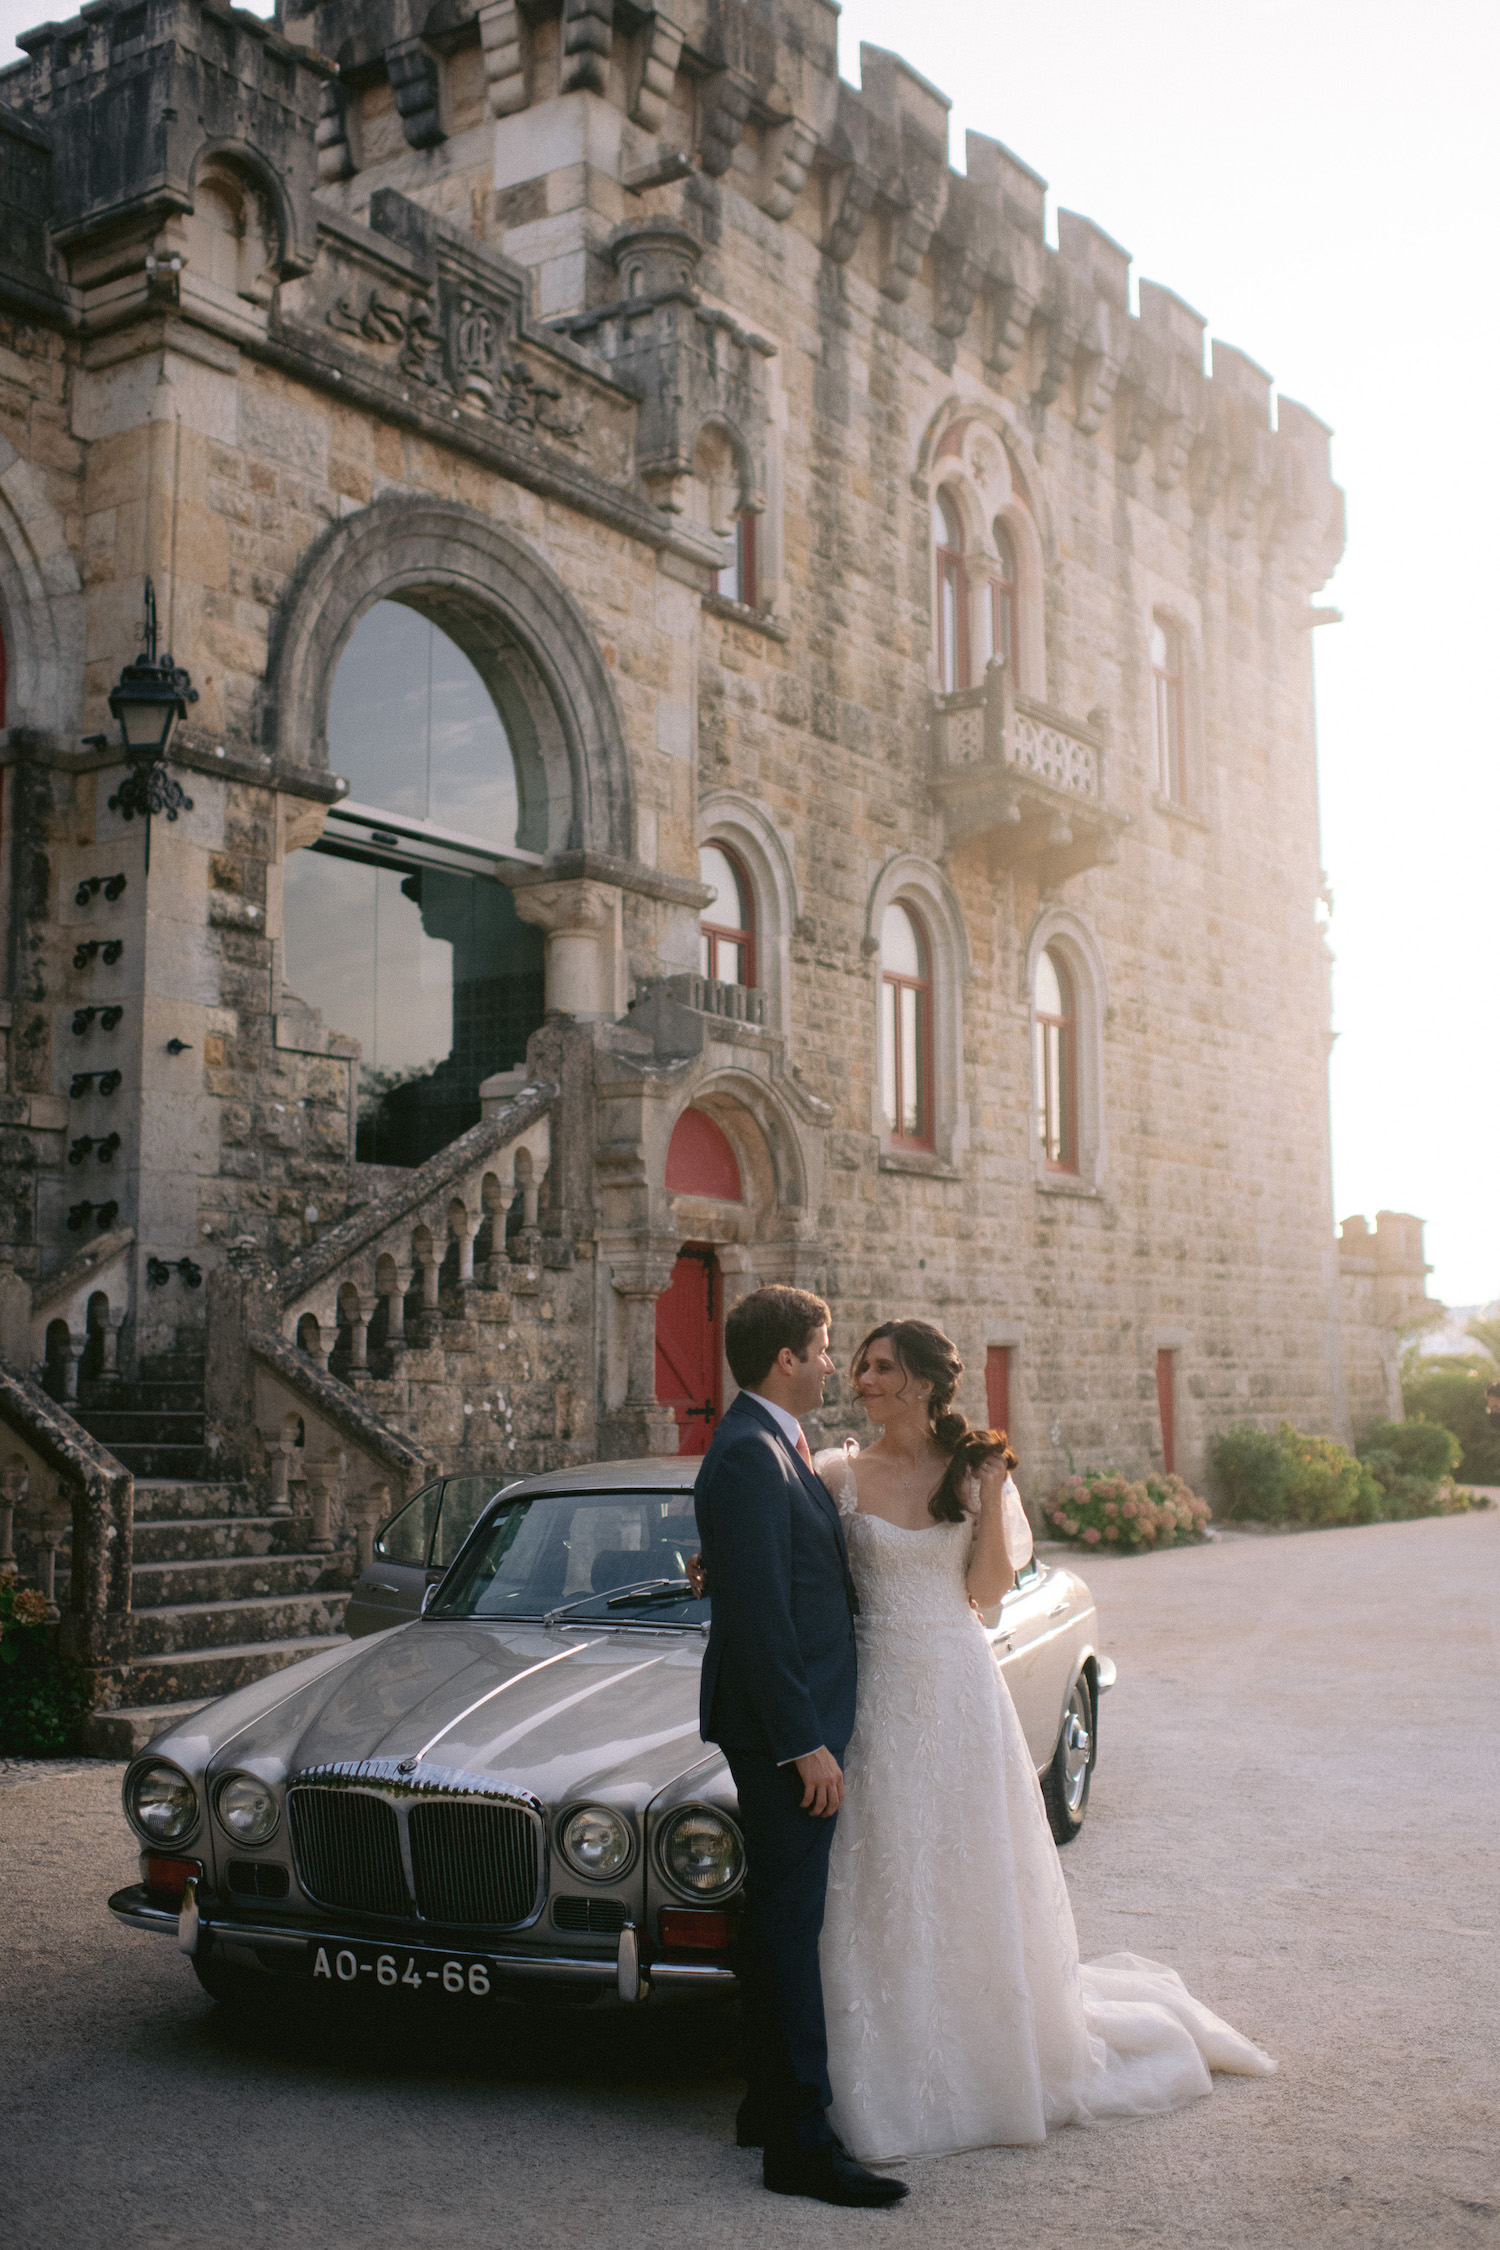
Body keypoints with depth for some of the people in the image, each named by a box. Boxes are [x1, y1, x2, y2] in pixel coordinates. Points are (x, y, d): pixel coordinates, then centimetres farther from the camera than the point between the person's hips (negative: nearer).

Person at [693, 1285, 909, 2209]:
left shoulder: (776, 1447, 13)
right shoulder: (749, 1455, -20)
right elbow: (760, 1615, -24)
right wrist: (806, 1745, -22)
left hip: (794, 1721, 10)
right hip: (782, 1725, -10)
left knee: (781, 1919, 17)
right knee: (790, 1925, -4)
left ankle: (772, 2105, 27)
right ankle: (801, 2144, 2)